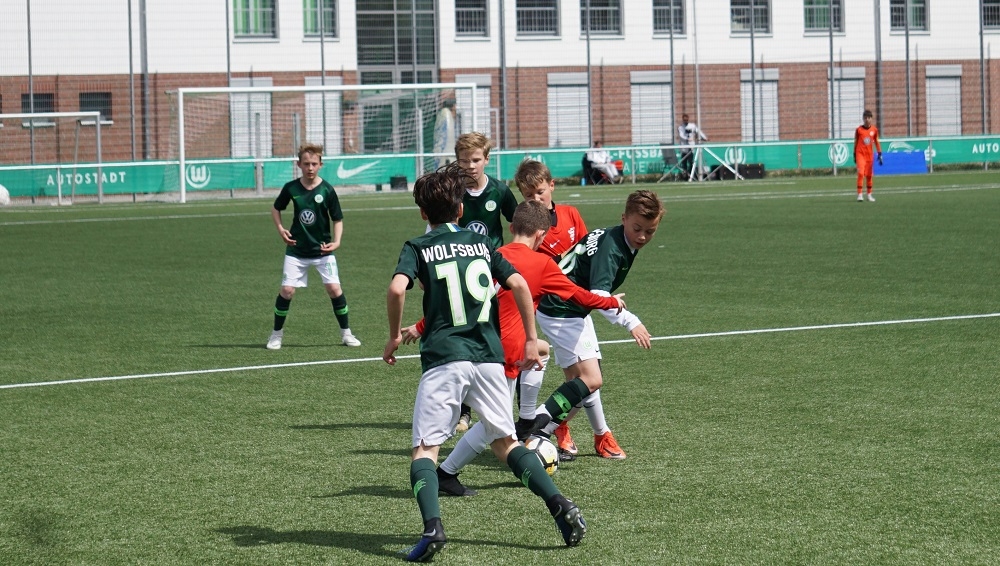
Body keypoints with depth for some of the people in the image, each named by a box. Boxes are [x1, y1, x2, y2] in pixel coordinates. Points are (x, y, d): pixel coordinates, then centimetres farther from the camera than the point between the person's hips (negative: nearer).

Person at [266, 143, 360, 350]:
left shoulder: (327, 190, -9)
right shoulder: (291, 188, -5)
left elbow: (338, 219, -2)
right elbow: (276, 208, 13)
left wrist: (336, 241, -17)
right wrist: (280, 229, -3)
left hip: (322, 249, -1)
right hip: (296, 250, 1)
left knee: (334, 288, -10)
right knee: (287, 290, -7)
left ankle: (346, 333, 7)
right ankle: (277, 333, 12)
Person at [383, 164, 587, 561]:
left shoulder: (418, 247, 5)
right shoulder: (480, 242, 15)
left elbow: (397, 288, -13)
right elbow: (519, 285, 6)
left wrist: (394, 336, 0)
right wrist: (531, 340, 11)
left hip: (443, 360, -3)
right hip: (489, 356, 4)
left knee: (425, 449, 0)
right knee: (505, 443, 16)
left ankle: (432, 527, -23)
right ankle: (561, 506, -1)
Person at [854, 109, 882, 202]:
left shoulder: (874, 129, 3)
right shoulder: (859, 130, -2)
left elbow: (876, 142, 11)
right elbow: (856, 143, 6)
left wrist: (880, 154, 6)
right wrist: (854, 155, 9)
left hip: (869, 154, 3)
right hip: (860, 153, -3)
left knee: (869, 175, 9)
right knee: (861, 173, -15)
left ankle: (869, 194, 19)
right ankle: (860, 194, -15)